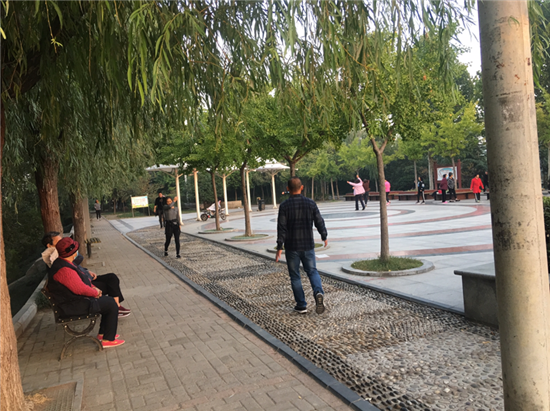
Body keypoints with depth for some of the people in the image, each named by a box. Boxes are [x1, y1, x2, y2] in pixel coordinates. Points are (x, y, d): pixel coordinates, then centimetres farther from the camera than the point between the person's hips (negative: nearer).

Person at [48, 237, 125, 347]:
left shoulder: (63, 263, 8)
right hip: (75, 306, -11)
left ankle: (102, 333, 25)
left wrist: (94, 289, 3)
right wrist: (95, 292, -11)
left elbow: (82, 280, 16)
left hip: (77, 298, 11)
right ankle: (108, 340, 1)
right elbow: (81, 289, -29)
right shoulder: (64, 270, -28)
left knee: (108, 300, 16)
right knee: (112, 304, -9)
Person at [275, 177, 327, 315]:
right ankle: (318, 292, -11)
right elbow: (319, 222, 3)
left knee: (295, 276, 10)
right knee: (312, 271, 15)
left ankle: (301, 305, 13)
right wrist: (324, 236, 19)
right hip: (308, 245, 2)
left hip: (292, 247, -2)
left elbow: (281, 227, -12)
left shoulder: (284, 206, -9)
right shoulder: (310, 203, -2)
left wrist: (279, 247, -8)